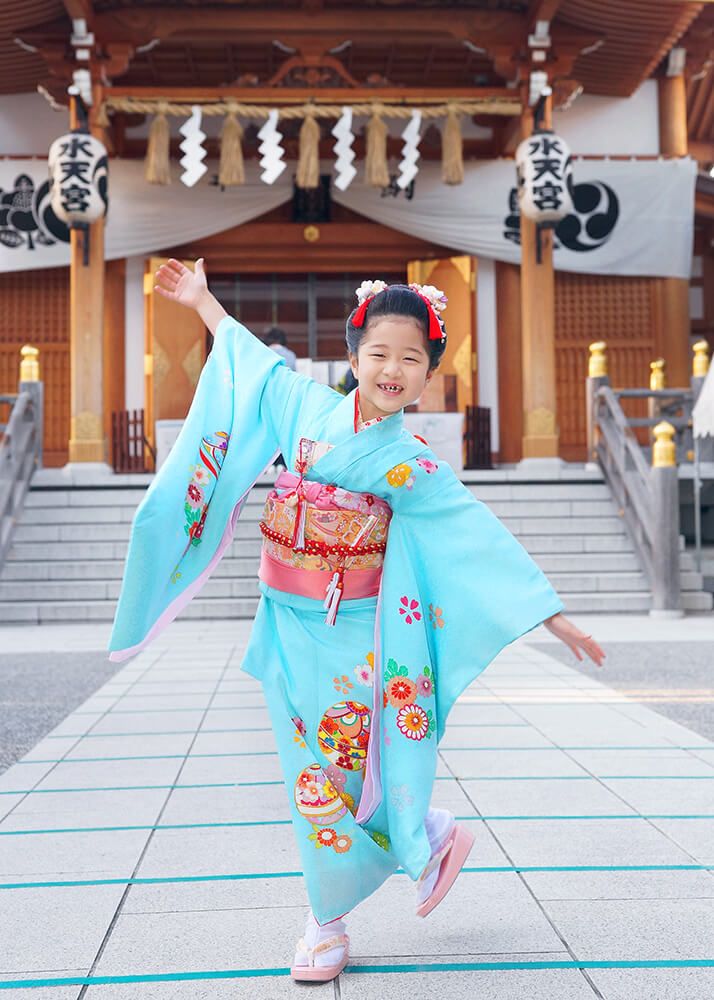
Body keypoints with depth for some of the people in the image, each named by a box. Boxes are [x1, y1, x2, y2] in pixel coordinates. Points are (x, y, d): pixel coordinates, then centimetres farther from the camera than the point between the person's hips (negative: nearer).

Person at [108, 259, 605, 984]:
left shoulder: (412, 466, -11)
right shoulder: (309, 406, -2)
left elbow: (485, 539, -9)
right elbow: (259, 361, 16)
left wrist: (555, 618, -10)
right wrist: (203, 302, 28)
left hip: (354, 637, -4)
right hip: (289, 629, 4)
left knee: (338, 769, 2)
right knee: (315, 772, 8)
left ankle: (329, 921, 25)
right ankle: (430, 841, 29)